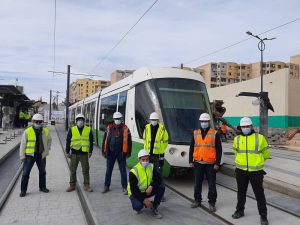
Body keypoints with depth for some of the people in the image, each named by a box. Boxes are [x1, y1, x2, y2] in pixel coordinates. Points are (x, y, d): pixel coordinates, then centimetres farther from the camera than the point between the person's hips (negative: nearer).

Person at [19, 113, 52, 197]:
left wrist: (48, 148, 11)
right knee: (25, 173, 0)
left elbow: (49, 139, 21)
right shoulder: (27, 131, -10)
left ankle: (42, 187, 30)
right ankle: (23, 190, 13)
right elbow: (23, 144, -6)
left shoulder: (45, 131, 1)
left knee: (42, 172, 14)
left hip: (41, 155, 3)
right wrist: (22, 156, -8)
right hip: (30, 155, -3)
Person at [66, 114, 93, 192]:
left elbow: (91, 141, 8)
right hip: (74, 153, 1)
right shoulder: (72, 130, 2)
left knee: (86, 170, 4)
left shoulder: (88, 130, 3)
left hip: (84, 153, 0)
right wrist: (67, 152, 2)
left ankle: (86, 186, 16)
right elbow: (68, 141, 4)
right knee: (73, 170, 10)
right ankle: (72, 185, 24)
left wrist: (90, 151, 9)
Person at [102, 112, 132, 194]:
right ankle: (106, 186, 24)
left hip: (121, 153, -1)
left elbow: (129, 141, 2)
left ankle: (124, 188, 15)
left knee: (123, 170, 6)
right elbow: (105, 140, 6)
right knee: (108, 170, 10)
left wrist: (128, 153, -1)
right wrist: (104, 152, 3)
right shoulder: (109, 128, 2)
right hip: (110, 152, 1)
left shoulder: (125, 129, -1)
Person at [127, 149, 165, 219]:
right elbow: (133, 189, -23)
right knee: (138, 206, -35)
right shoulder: (133, 172, -22)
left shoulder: (151, 167, -7)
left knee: (161, 187, -19)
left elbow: (158, 179, -13)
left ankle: (154, 208, -4)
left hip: (147, 191, 5)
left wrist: (151, 186, -31)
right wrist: (144, 199, -29)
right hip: (135, 193, -5)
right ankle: (138, 206, 5)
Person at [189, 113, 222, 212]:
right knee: (197, 183, 13)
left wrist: (217, 163, -8)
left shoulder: (215, 134, -2)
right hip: (198, 163, 3)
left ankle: (212, 203, 18)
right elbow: (191, 148, 10)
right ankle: (197, 200, 28)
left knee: (212, 184, 5)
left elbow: (219, 150, -3)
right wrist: (191, 161, 5)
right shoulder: (195, 133, 6)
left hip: (210, 164, -3)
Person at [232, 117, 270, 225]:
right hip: (241, 171, 3)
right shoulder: (237, 139, 3)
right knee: (241, 192, 16)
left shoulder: (260, 138, -5)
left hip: (255, 171, -2)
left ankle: (263, 216, 18)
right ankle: (240, 210, 33)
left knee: (259, 193, 5)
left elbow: (266, 153, 9)